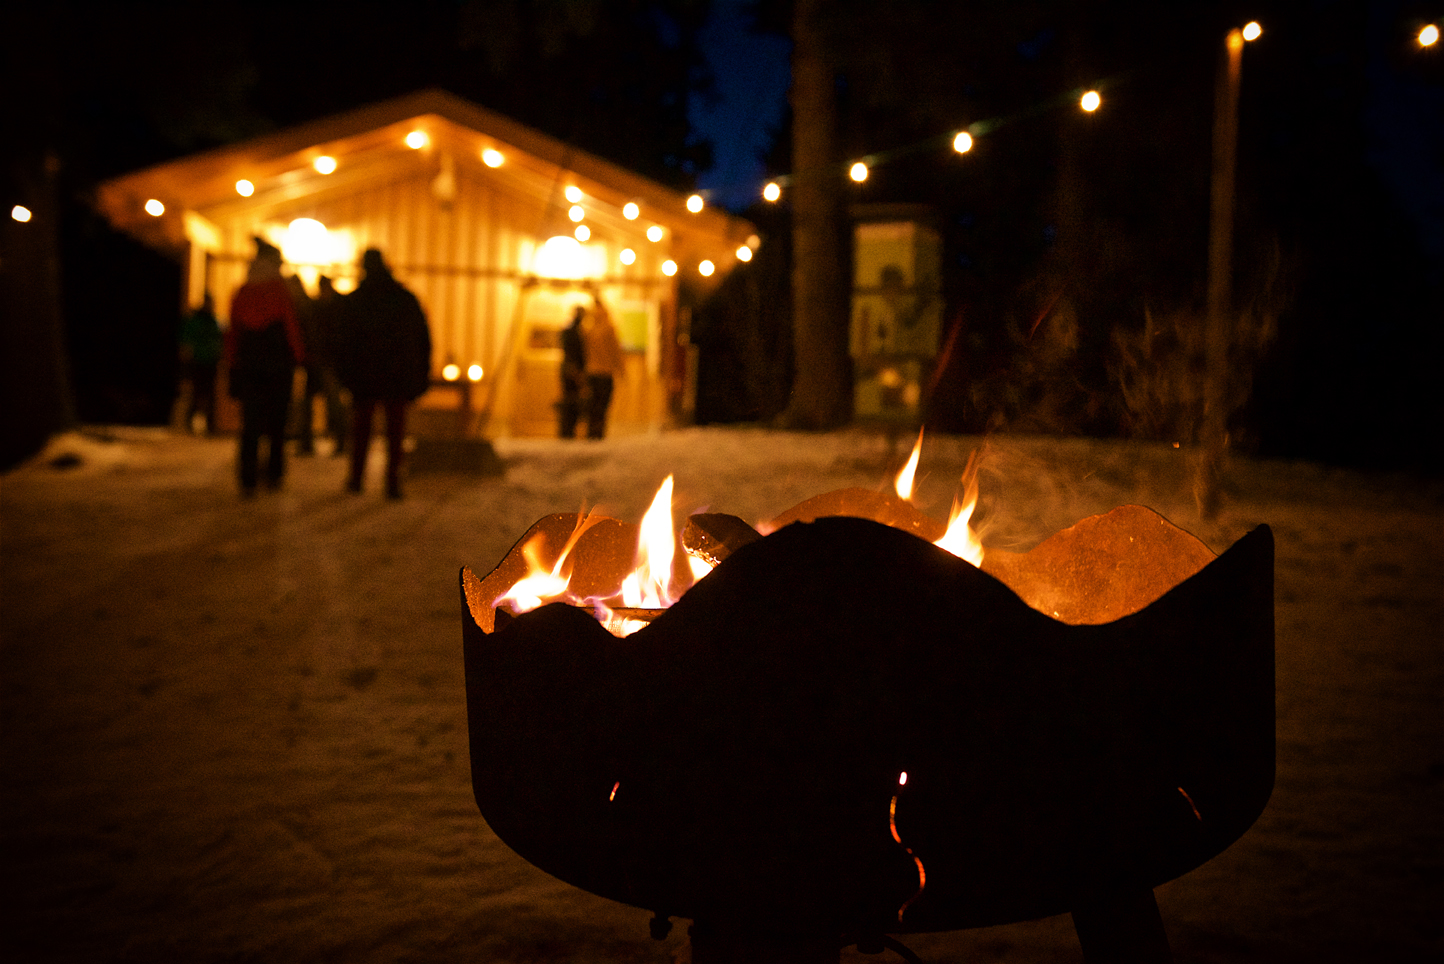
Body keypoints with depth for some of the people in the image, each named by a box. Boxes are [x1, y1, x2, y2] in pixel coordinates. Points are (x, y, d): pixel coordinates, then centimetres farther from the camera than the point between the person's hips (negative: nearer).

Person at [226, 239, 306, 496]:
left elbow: (233, 332, 9)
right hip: (277, 364, -3)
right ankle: (274, 474, 9)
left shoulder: (242, 292, 6)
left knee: (250, 425, 4)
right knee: (276, 422, 10)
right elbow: (291, 327, -8)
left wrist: (232, 365, 15)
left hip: (248, 366, 3)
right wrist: (299, 357, 3)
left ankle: (248, 480, -3)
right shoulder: (280, 291, -5)